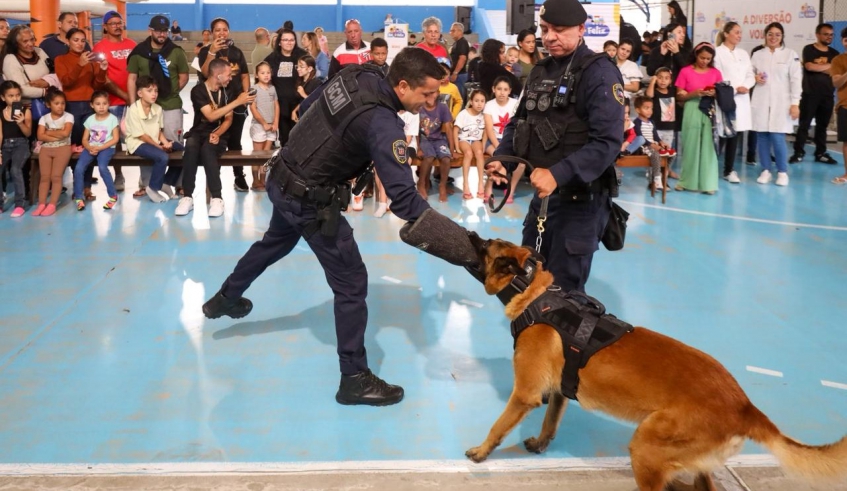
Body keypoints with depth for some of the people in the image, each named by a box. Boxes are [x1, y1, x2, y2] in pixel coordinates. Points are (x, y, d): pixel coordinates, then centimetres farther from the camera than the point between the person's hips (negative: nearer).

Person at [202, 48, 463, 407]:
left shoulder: (356, 75, -6)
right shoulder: (383, 125, -29)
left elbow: (306, 108, 9)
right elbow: (404, 200, -32)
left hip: (283, 180, 9)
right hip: (311, 201, -9)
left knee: (275, 243, 36)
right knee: (351, 283, 0)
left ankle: (225, 299, 59)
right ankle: (355, 379, 9)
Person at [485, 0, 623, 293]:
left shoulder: (599, 73, -13)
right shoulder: (541, 70, 12)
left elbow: (607, 143, -23)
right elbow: (519, 121, 19)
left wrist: (558, 175, -32)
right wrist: (501, 159, 1)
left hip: (581, 200, -7)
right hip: (542, 194, 8)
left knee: (563, 290, 1)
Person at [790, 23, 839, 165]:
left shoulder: (834, 53, 14)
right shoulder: (809, 49, 1)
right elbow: (809, 66, -14)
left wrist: (817, 68, -6)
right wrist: (828, 66, -5)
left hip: (827, 95, 4)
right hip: (810, 94, -4)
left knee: (822, 125, 8)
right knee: (804, 124, -4)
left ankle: (820, 153, 14)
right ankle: (799, 153, 0)